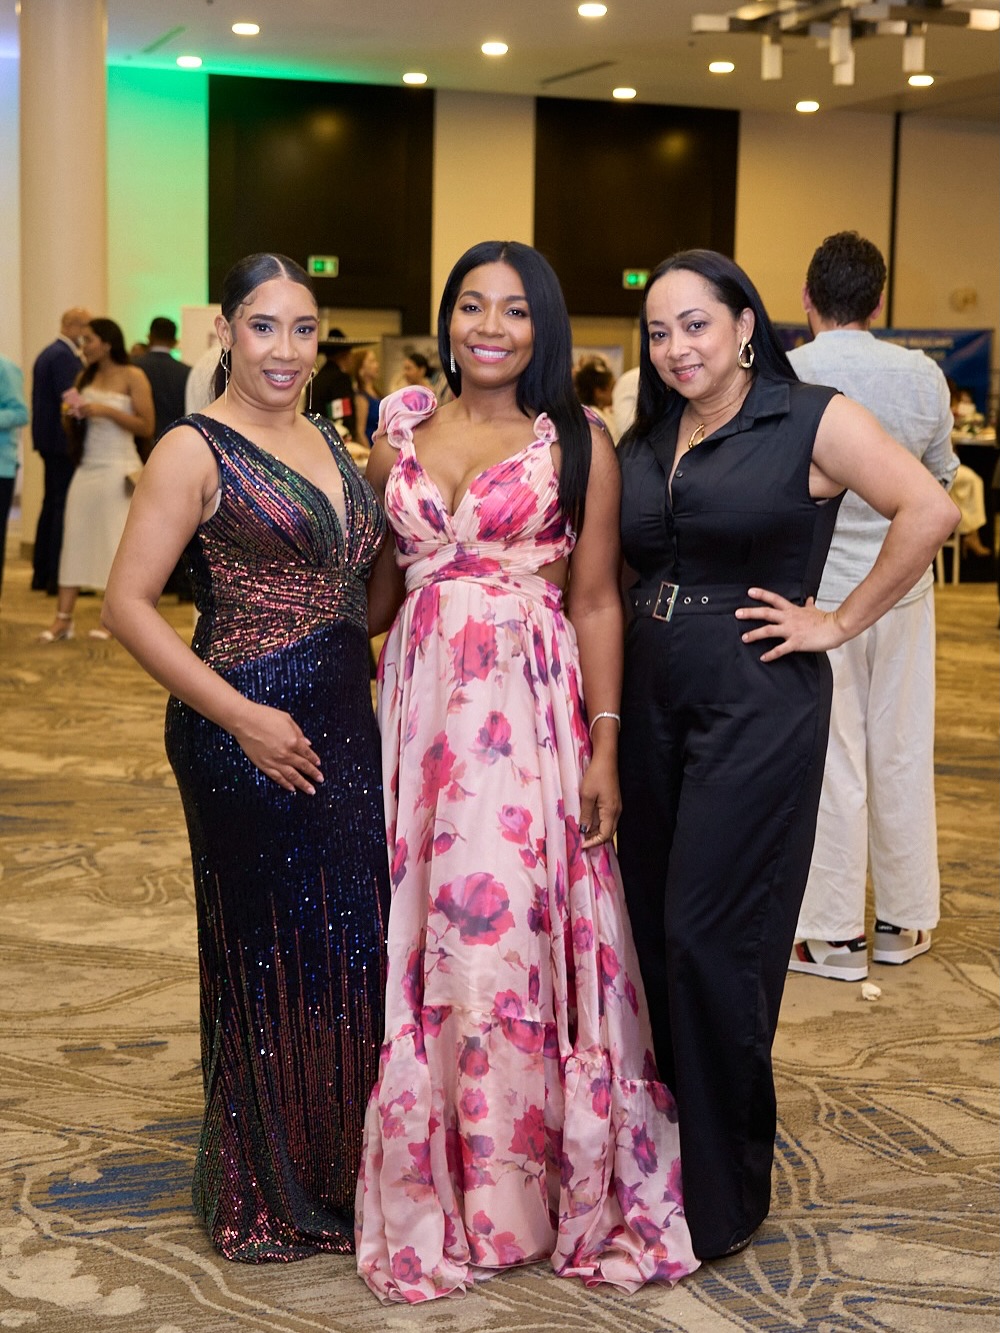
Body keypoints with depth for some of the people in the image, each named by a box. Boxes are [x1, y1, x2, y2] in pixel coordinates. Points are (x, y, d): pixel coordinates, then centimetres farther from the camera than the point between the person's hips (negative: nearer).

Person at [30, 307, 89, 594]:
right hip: (62, 441, -10)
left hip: (48, 439, 10)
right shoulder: (64, 356, -16)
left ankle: (42, 573, 21)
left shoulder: (47, 353, 16)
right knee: (65, 506, -7)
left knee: (51, 505, 15)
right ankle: (58, 576, -7)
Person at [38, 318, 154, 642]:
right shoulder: (85, 377, 12)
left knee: (116, 541, -1)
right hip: (86, 468, 5)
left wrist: (107, 411, -17)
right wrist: (73, 414, -1)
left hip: (118, 470, -5)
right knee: (75, 539, -2)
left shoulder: (132, 377, -4)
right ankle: (63, 619, -3)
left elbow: (146, 425, -10)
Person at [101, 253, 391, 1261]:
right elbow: (127, 606, -14)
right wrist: (241, 716, -18)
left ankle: (339, 1174, 29)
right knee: (269, 955, 4)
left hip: (342, 724, 7)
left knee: (351, 950, 11)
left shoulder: (327, 441, 13)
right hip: (246, 736, -7)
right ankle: (267, 1197, 23)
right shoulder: (196, 452, -9)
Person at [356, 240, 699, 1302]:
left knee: (513, 932, -3)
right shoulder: (400, 435, 11)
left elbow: (596, 603, -1)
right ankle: (433, 1187, 20)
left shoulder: (578, 443, 1)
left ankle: (534, 1184, 15)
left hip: (532, 713, -3)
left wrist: (604, 749, -6)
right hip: (420, 703, 3)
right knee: (422, 940, 5)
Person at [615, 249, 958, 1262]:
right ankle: (664, 1154, 25)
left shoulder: (811, 420, -6)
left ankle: (722, 1196, 12)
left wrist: (838, 623, -14)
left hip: (755, 702, -6)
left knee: (709, 937, -5)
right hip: (650, 694, 6)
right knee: (651, 925, 9)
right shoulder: (645, 440, 12)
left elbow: (928, 510, -18)